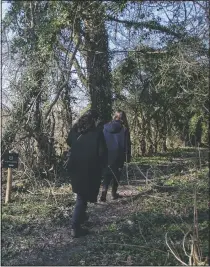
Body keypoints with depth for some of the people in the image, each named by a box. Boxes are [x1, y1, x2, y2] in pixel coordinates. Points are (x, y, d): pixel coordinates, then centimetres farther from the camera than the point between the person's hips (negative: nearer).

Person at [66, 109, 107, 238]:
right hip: (90, 170, -6)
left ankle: (81, 216, 39)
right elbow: (103, 152, -13)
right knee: (83, 197, 2)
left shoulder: (75, 130, 4)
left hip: (75, 168, 6)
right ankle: (76, 227, 4)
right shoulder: (97, 133, -12)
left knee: (81, 195, 25)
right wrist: (102, 166, 2)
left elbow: (69, 143, 21)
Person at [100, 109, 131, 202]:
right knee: (116, 174, 13)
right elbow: (127, 143, -5)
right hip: (118, 155, -2)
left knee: (107, 174, 7)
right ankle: (114, 193, 19)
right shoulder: (124, 128, -7)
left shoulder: (106, 127, 1)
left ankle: (104, 193, -9)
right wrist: (128, 156, 2)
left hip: (107, 154, 2)